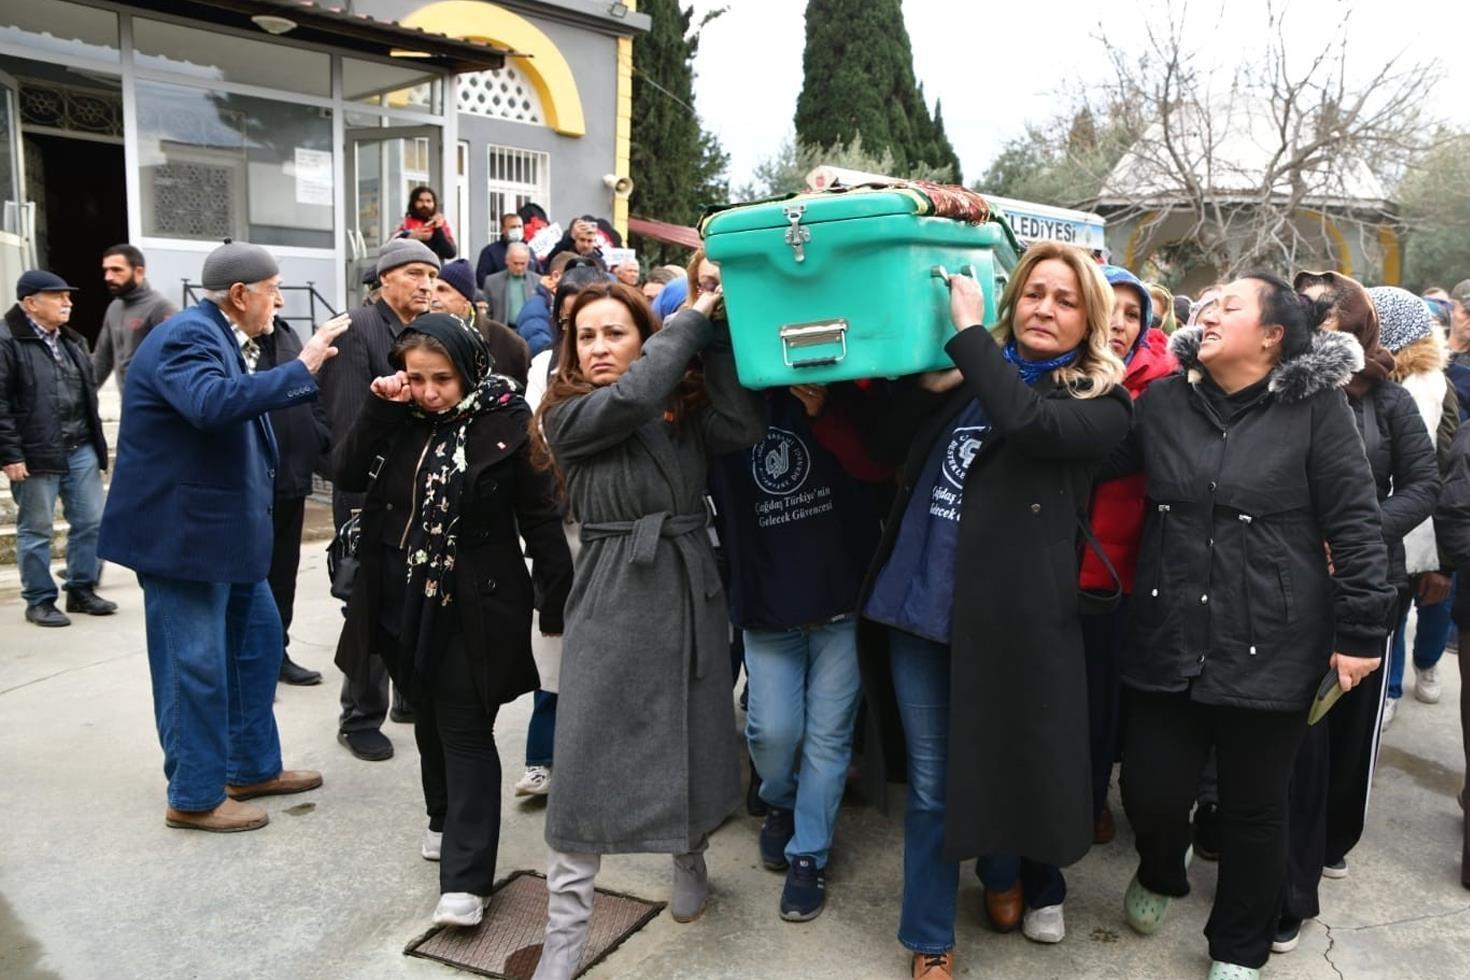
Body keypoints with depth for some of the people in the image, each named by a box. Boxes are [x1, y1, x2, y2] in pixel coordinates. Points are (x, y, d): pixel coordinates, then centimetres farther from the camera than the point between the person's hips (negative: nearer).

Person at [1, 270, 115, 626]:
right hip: (36, 455, -7)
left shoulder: (72, 341, 14)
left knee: (90, 522, 9)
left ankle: (81, 590, 23)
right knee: (36, 530, 4)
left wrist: (96, 442, 16)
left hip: (80, 450, 7)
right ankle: (39, 601, 15)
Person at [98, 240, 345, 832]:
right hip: (182, 531, -11)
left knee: (257, 639, 17)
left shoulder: (212, 335, 13)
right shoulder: (188, 335, -18)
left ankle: (254, 768, 29)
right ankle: (195, 797, 13)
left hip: (222, 528, 11)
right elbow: (213, 403, -38)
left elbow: (245, 403, 24)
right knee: (197, 665, -1)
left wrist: (314, 373, 17)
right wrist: (302, 368, -34)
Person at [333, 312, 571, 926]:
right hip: (404, 603, 5)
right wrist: (380, 408, -15)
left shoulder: (506, 422, -13)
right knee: (429, 718, 20)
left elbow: (541, 519, -11)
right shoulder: (399, 419, 3)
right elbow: (348, 474, -4)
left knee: (466, 732, -3)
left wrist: (557, 608, -11)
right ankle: (445, 818, 41)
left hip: (473, 608, -5)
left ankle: (465, 878, 2)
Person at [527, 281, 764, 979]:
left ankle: (689, 860, 44)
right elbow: (630, 398, -22)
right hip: (613, 601, -3)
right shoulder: (568, 417, -3)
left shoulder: (687, 409, 6)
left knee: (695, 743, 16)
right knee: (587, 769, -3)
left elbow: (744, 426, -12)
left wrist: (716, 333, -12)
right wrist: (694, 316, -13)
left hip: (691, 590, 4)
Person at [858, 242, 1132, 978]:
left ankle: (1014, 877, 49)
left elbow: (1028, 422, -25)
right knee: (931, 782, 12)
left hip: (1010, 612, -3)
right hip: (919, 599, 3)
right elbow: (888, 449, 5)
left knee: (1008, 763, 17)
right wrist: (929, 379, -9)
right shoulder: (972, 373, 9)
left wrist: (968, 333, -19)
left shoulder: (1100, 403, -4)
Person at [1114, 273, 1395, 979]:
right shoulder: (1162, 401, 4)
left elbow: (1354, 522, -6)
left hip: (1271, 646, -2)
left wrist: (1361, 630, -8)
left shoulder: (1316, 406, -6)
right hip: (1169, 638, 3)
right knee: (1150, 790, 6)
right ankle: (1161, 872, 43)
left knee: (1255, 806, 11)